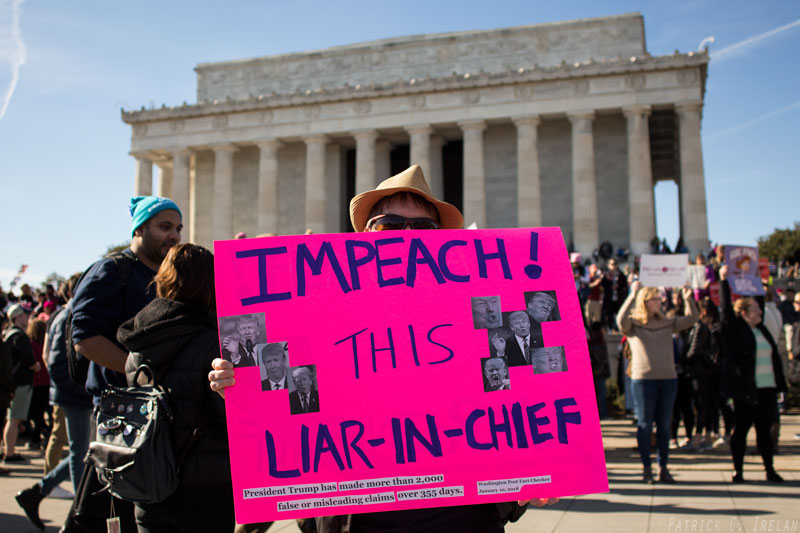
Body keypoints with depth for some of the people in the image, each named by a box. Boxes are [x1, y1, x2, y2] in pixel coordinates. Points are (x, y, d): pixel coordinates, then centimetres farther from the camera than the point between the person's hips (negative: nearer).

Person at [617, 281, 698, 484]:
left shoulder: (667, 323, 12)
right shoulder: (633, 324, -1)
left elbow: (691, 319, 7)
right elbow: (621, 320, -22)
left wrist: (688, 299, -9)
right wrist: (632, 296, -30)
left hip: (668, 378, 4)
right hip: (643, 379, -4)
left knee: (664, 425, 9)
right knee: (645, 424, 2)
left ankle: (664, 468, 17)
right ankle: (646, 469, 10)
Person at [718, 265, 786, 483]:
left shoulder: (762, 329, 13)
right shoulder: (735, 329, -6)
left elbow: (774, 356, 18)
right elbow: (726, 308, -14)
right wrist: (724, 281, -18)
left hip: (767, 388, 6)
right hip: (745, 389, -6)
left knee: (765, 429, 12)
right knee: (741, 429, 3)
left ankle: (770, 469, 20)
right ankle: (738, 470, 11)